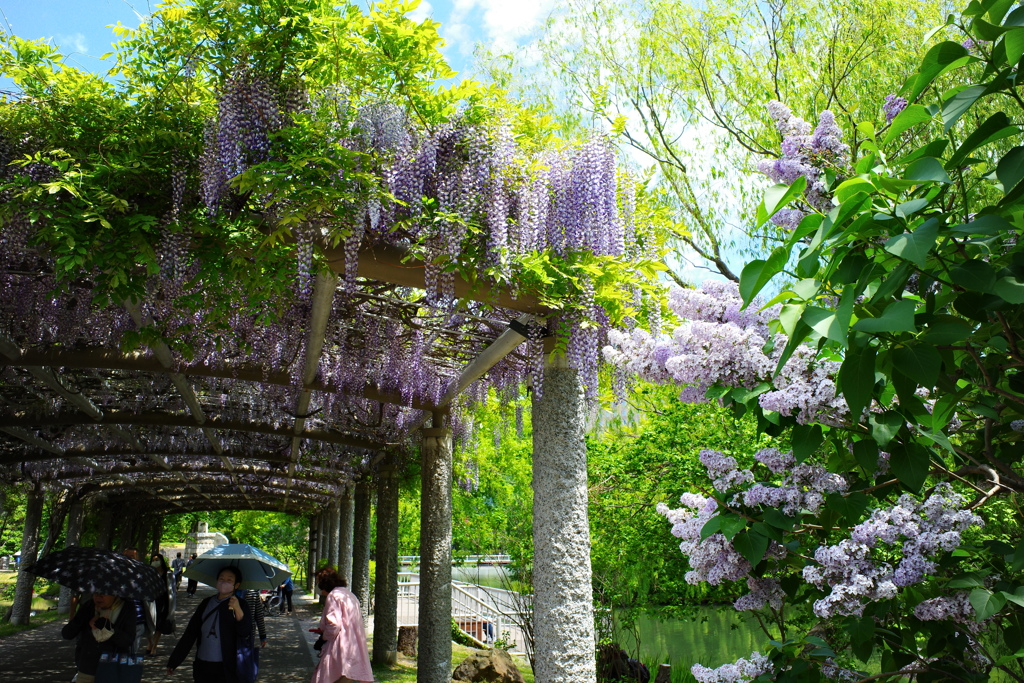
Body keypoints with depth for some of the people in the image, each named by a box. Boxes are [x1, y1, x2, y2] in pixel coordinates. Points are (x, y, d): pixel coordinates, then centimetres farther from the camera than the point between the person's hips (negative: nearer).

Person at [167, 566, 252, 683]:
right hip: (202, 665, 4)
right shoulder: (206, 603, 12)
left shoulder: (240, 605, -1)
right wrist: (174, 660, 12)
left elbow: (245, 630, -17)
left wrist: (237, 609, -33)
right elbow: (190, 633, 14)